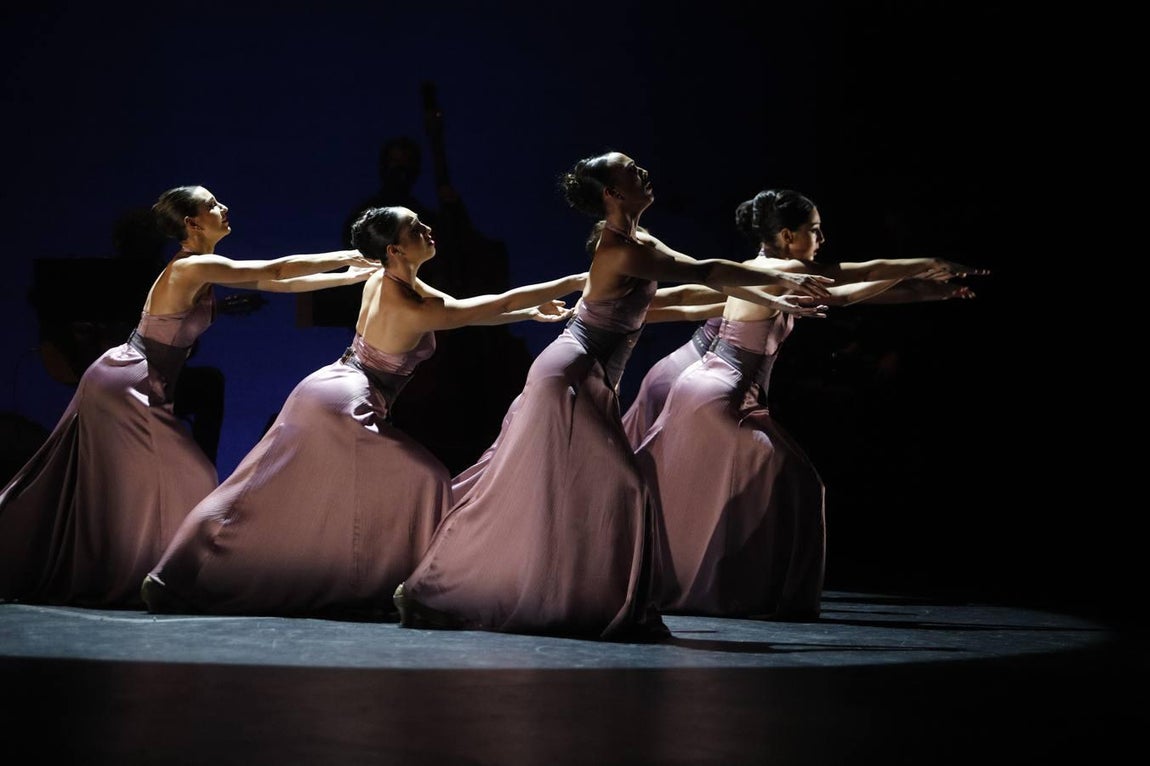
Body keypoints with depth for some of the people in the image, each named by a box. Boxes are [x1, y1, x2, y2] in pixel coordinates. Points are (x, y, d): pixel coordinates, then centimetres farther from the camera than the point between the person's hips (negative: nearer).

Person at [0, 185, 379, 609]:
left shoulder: (202, 270, 10)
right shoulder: (192, 267, -19)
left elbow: (276, 283, 13)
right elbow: (278, 271, -20)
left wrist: (351, 276, 12)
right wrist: (350, 257, -14)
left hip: (136, 388, 10)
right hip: (124, 385, -10)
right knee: (186, 478, -6)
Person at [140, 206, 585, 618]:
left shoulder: (381, 282, 6)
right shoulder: (414, 310, -19)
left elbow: (473, 311, 16)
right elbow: (501, 303, -16)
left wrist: (531, 312, 15)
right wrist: (574, 282, -8)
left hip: (322, 391, 9)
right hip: (346, 407, -9)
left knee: (260, 496, 11)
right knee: (421, 481, -2)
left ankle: (172, 582, 12)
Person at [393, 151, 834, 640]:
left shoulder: (638, 242, 12)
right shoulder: (622, 252, -18)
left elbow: (704, 275, 16)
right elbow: (704, 273, -18)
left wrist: (773, 300, 13)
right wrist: (785, 278, -11)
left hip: (591, 383, 10)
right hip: (571, 377, -10)